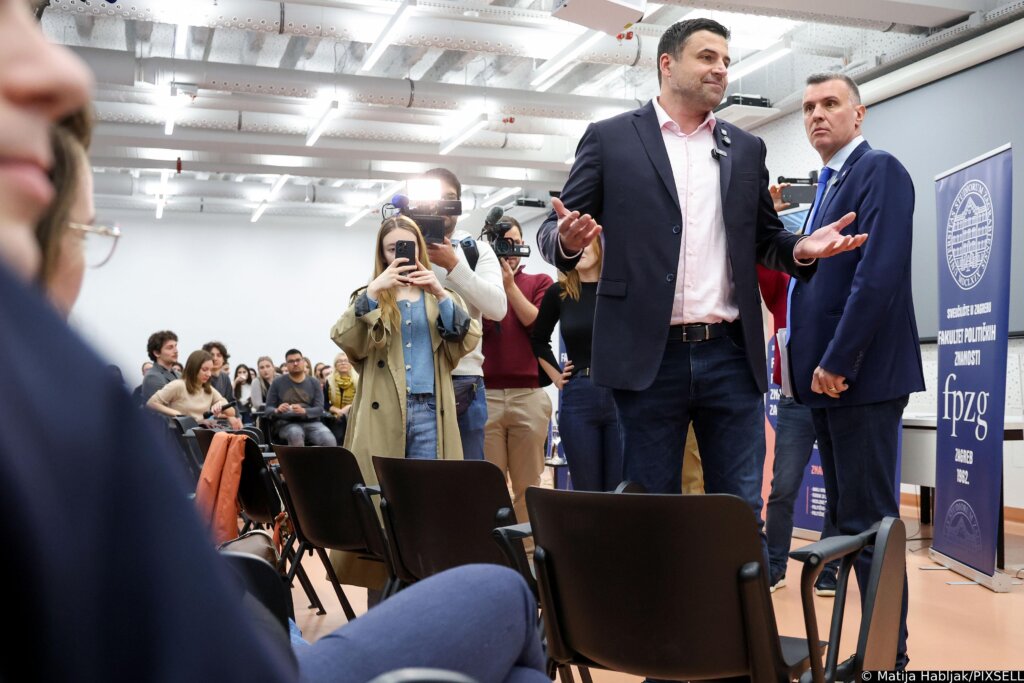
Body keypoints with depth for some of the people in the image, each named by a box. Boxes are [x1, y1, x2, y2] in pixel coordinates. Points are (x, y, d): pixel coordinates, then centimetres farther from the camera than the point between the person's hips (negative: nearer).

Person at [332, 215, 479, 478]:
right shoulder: (369, 297, 11)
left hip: (429, 411, 1)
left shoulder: (441, 295, 15)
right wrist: (373, 291, -17)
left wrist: (440, 295, -13)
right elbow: (345, 342, -8)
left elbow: (467, 341, -1)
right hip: (382, 413, -1)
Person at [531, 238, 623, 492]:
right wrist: (556, 376, 14)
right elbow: (538, 339, 23)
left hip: (623, 395, -2)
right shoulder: (558, 293, 7)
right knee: (587, 494, 7)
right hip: (578, 400, 2)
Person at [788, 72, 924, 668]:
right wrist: (812, 365, 9)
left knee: (870, 521, -4)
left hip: (861, 375, -9)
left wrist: (837, 362, -20)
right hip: (827, 376, 9)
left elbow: (880, 274, -19)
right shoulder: (828, 185, 20)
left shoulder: (880, 170, -7)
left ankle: (889, 655, 7)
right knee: (844, 518, 13)